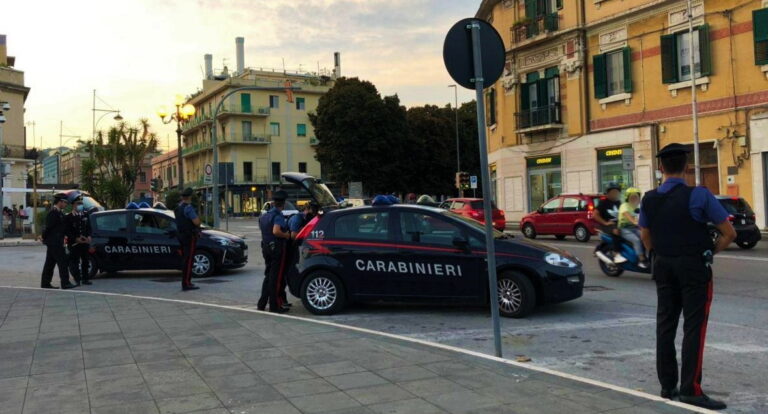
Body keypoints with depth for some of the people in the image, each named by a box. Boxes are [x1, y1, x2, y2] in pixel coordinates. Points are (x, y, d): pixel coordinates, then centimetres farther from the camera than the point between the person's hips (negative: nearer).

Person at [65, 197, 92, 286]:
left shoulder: (85, 215, 12)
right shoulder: (68, 217, -4)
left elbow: (89, 227, 15)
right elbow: (67, 231, -8)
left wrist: (88, 237, -2)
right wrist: (76, 239, -18)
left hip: (85, 242, 5)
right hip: (74, 243, -5)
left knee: (86, 261, 9)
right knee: (74, 262, -3)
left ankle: (85, 278, 18)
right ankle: (77, 280, 2)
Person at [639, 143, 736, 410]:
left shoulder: (649, 199, 4)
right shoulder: (698, 195, -12)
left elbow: (646, 238, 13)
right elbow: (729, 233, -8)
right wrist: (711, 252, 6)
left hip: (664, 267, 5)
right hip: (694, 267, -5)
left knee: (665, 325, 10)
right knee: (694, 327, -1)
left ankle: (668, 386, 17)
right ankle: (691, 389, -1)